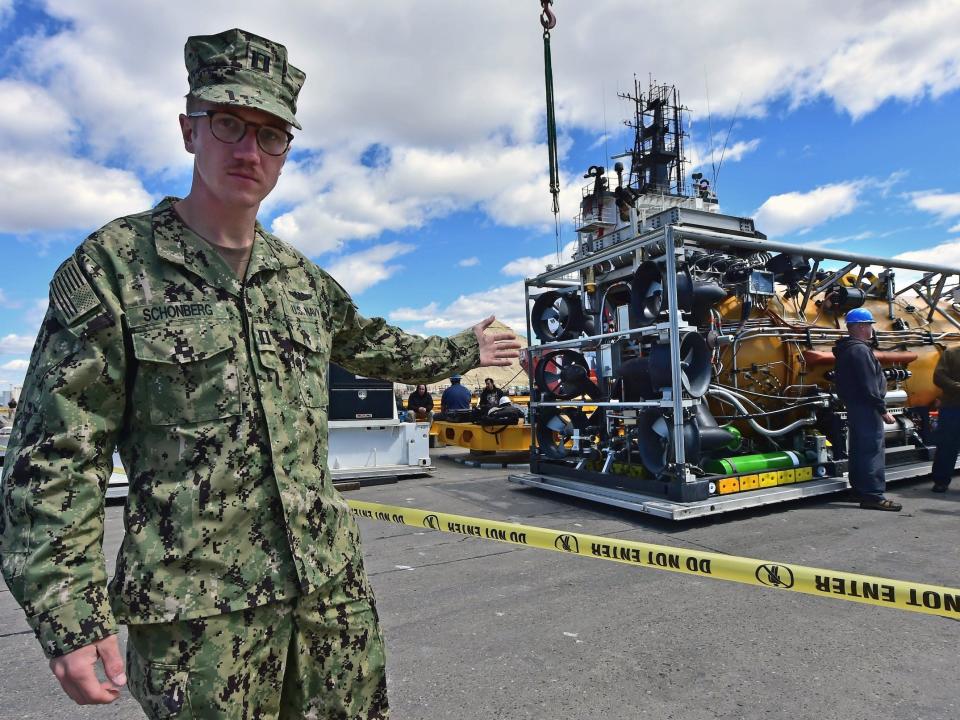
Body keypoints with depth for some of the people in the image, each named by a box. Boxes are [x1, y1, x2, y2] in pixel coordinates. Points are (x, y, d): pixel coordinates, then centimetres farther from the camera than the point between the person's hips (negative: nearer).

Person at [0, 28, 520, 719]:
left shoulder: (302, 279, 9)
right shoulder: (113, 266, -6)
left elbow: (372, 344, 27)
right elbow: (55, 459, -7)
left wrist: (464, 350, 34)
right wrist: (68, 616, -12)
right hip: (198, 610, -4)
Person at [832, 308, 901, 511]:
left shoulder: (846, 349, 15)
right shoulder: (860, 350, -16)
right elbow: (869, 386, -20)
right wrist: (883, 410, -16)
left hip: (854, 407, 11)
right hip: (866, 409, -11)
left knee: (859, 450, 15)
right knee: (872, 450, -9)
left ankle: (859, 490, 23)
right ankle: (873, 495, -8)